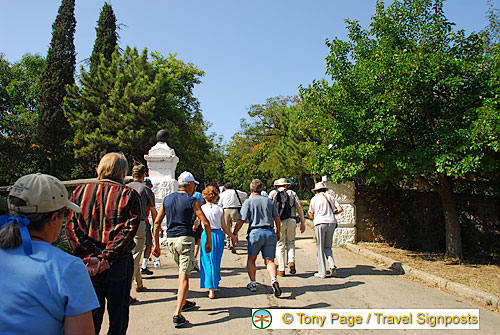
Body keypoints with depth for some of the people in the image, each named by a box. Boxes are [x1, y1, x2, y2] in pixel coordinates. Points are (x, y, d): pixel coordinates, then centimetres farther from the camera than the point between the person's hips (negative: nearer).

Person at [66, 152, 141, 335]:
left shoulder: (80, 191, 4)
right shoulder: (129, 195, -5)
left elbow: (71, 227, -3)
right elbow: (128, 230, -14)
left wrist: (88, 256, -8)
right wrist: (105, 258, -14)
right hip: (119, 263, -2)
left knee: (91, 314, 15)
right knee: (118, 312, 13)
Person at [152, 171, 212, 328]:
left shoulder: (167, 199, 9)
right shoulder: (192, 201, -5)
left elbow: (157, 222, 8)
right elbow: (206, 223, -7)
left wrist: (156, 244, 13)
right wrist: (209, 242, 4)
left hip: (170, 239, 6)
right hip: (185, 239, -6)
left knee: (182, 271, 24)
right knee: (184, 276, -5)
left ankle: (183, 302, 35)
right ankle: (177, 314, -10)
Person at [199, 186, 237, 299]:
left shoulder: (201, 208, -8)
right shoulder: (220, 209, -3)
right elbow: (224, 227, -1)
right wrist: (233, 237, 11)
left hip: (206, 235, -2)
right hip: (219, 235, 2)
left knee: (208, 262, 5)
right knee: (216, 261, 19)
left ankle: (211, 290, 1)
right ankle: (215, 283, 36)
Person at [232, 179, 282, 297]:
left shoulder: (248, 202, 1)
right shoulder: (269, 201, 12)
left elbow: (241, 220, -5)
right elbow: (277, 218, 17)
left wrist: (234, 234, 5)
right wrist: (278, 232, 30)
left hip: (255, 232, -2)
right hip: (270, 232, 3)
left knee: (251, 260, 16)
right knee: (269, 261, 3)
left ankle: (252, 283, 13)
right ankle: (274, 280, -19)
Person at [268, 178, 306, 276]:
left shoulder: (273, 193, 11)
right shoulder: (292, 193, 16)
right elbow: (299, 208, 5)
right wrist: (303, 223, 5)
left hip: (279, 222, -1)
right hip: (291, 221, 2)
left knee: (280, 245, 7)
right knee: (290, 243, 19)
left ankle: (281, 269, 8)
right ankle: (291, 262, -1)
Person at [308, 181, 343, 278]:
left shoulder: (314, 199, 3)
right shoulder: (330, 197, 12)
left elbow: (310, 215, 4)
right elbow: (340, 209, 5)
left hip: (320, 223, -4)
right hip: (331, 223, 4)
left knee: (320, 248, 2)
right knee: (327, 246, 13)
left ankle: (322, 272, 2)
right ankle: (332, 264, -9)